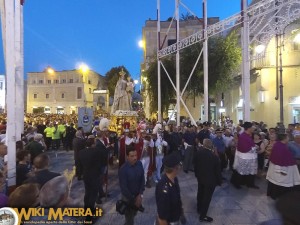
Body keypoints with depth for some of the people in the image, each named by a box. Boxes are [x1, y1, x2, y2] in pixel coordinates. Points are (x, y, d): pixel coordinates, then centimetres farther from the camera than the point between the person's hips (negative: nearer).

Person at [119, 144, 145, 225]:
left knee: (134, 214, 26)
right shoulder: (123, 169, -25)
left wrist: (140, 195, -10)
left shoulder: (139, 164, -13)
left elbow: (142, 179, -5)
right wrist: (133, 200, -12)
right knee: (129, 218, 14)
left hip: (138, 195, 4)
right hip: (128, 197, -4)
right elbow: (123, 187, -19)